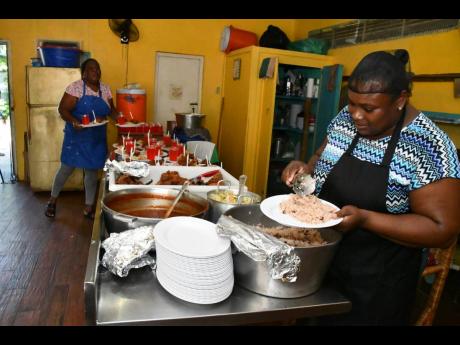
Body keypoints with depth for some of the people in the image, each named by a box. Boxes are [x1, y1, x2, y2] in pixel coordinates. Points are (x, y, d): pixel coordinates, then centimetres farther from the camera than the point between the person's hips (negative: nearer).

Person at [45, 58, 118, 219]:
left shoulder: (105, 88, 6)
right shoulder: (75, 87, -10)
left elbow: (110, 109, 15)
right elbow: (63, 109, -13)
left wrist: (118, 116, -6)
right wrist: (74, 121, -30)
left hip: (97, 139, 4)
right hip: (77, 137, -4)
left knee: (92, 171, 9)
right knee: (67, 168, 5)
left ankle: (88, 207, 20)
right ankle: (52, 200, 28)